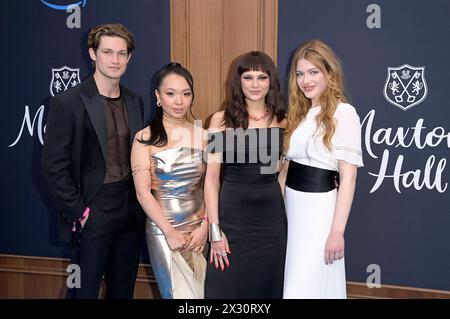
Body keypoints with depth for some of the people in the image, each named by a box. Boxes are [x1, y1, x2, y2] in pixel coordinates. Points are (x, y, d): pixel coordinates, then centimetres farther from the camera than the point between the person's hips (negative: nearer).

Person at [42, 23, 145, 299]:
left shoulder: (135, 102, 8)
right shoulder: (68, 103, -9)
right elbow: (53, 167, -10)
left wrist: (142, 203, 7)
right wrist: (79, 211, -12)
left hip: (132, 211, 5)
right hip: (93, 213, -5)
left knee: (124, 289, 16)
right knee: (85, 290, 8)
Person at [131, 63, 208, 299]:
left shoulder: (202, 136, 3)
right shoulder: (145, 138, -5)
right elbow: (143, 192, -9)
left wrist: (205, 226, -7)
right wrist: (169, 231, -13)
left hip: (199, 230, 3)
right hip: (163, 231, -3)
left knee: (201, 291, 15)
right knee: (179, 293, 5)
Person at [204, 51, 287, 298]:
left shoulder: (281, 120, 5)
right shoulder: (222, 119, -4)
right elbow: (211, 178, -6)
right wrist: (215, 229, -10)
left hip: (271, 215, 3)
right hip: (233, 214, -2)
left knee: (267, 286, 14)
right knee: (227, 287, 9)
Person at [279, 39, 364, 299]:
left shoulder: (343, 113, -11)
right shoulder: (299, 113, 11)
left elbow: (349, 175, -15)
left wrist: (337, 231, -18)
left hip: (319, 208, -7)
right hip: (291, 205, 7)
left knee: (308, 286, 0)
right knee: (293, 283, 16)